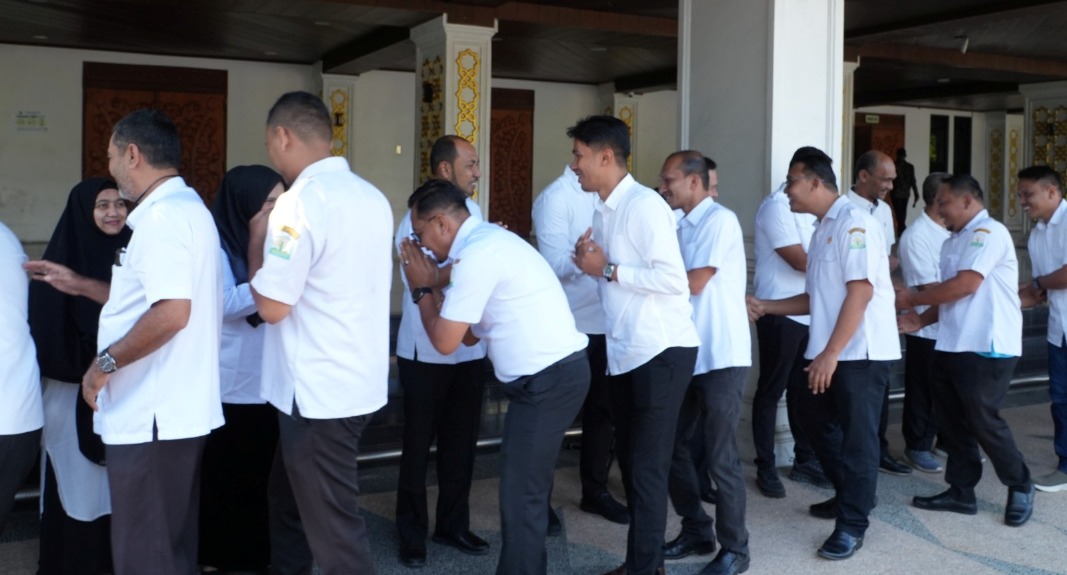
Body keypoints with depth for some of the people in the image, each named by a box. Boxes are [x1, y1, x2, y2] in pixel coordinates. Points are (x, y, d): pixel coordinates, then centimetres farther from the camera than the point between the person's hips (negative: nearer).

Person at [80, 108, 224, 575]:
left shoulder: (162, 215, -17)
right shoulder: (187, 208, 17)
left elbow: (171, 312, -27)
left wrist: (105, 363, -16)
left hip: (150, 416, -11)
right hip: (177, 410, 11)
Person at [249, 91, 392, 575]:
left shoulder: (301, 201, -18)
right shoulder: (372, 197, 8)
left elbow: (271, 306, -18)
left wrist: (258, 239, -3)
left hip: (318, 392, -9)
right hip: (360, 382, 9)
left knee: (334, 528, 2)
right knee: (289, 499, 24)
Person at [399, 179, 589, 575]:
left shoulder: (477, 254, -18)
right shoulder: (487, 240, 14)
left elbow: (445, 341, -14)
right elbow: (468, 334, 18)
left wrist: (422, 288, 0)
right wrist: (434, 286, 9)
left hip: (547, 379, -10)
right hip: (552, 372, 10)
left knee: (521, 494, -3)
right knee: (526, 487, 19)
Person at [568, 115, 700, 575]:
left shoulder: (644, 205, -16)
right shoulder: (603, 211, 11)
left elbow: (673, 279, -23)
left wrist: (608, 270, -17)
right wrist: (588, 261, -2)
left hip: (662, 352, -9)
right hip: (625, 352, 9)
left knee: (648, 465, -1)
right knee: (629, 459, 16)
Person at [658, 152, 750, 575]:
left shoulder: (720, 220, -11)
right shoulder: (680, 225, 13)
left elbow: (693, 284, -17)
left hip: (721, 357, -8)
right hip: (687, 355, 8)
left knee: (721, 457, -1)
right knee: (671, 445, 12)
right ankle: (696, 531, 28)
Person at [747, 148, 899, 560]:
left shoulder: (853, 222, -13)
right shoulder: (822, 230, 15)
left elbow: (860, 292, -21)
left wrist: (830, 353, -22)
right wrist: (764, 307, 11)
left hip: (861, 352, -9)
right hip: (832, 353, 9)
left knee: (857, 435, -1)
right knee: (819, 420, 18)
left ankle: (853, 524, 9)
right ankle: (849, 495, 35)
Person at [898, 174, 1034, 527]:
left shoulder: (989, 232, -12)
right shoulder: (953, 243, 17)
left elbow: (965, 285, -20)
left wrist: (913, 299, -11)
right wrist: (922, 320, 5)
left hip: (987, 348, -9)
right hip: (952, 346, 9)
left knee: (983, 421, -3)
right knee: (953, 421, 10)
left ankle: (1020, 487, 18)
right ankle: (961, 491, 20)